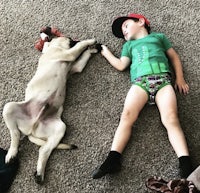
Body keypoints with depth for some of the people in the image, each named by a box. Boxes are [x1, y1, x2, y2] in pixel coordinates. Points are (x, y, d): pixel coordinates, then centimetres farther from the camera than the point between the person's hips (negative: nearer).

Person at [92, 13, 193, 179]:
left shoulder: (159, 36, 29)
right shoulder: (129, 45, 34)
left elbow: (174, 57, 25)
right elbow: (121, 65, 22)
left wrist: (180, 77, 12)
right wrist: (106, 53, 30)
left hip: (162, 79, -2)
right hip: (140, 82, 2)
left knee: (170, 119, -24)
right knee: (127, 116, -24)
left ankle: (186, 166, -34)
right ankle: (113, 160, -33)